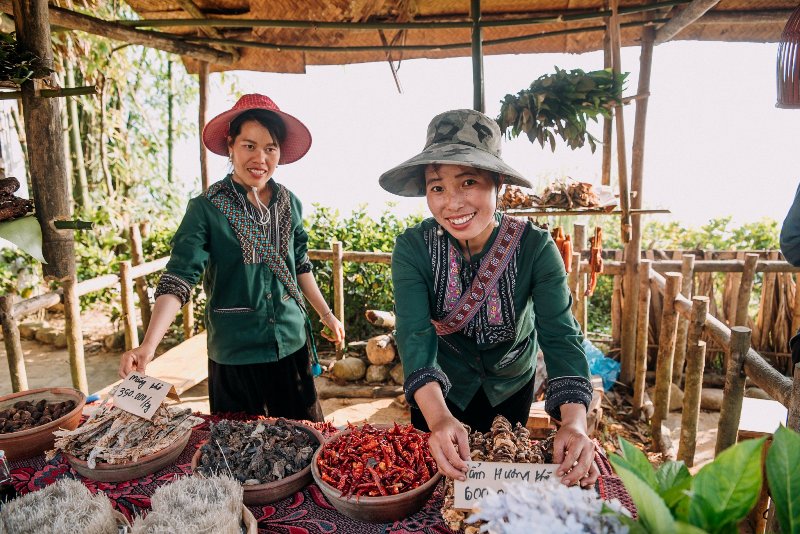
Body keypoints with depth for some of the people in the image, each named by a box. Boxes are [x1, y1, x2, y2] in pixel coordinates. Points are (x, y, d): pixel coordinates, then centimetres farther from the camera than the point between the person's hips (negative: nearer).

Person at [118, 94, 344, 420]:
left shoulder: (289, 204, 1)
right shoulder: (206, 209, -11)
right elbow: (178, 278, -18)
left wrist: (326, 314, 16)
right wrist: (148, 345, -29)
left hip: (292, 346, 4)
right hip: (234, 355, -3)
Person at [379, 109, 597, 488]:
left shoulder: (535, 247, -25)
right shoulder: (413, 248, -26)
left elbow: (561, 335, -31)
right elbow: (415, 336, -34)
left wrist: (574, 422, -48)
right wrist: (438, 417, -51)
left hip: (512, 385, 1)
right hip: (441, 389, 0)